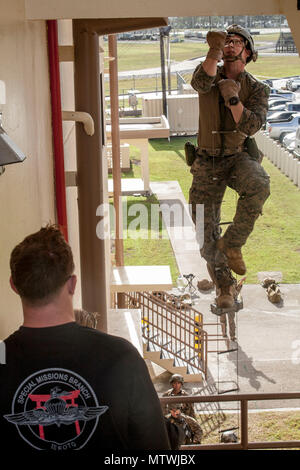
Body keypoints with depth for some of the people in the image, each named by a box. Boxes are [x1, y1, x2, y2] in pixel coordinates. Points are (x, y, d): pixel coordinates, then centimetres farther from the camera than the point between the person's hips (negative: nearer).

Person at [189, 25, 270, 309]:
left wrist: (233, 99, -27)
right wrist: (214, 52, -42)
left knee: (259, 186, -36)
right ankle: (224, 286, 18)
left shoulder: (257, 89, -1)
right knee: (206, 230, 0)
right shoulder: (211, 74, 1)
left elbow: (252, 126, -16)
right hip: (207, 163, 1)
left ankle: (232, 243, -18)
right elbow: (201, 82, -26)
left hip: (239, 158, -1)